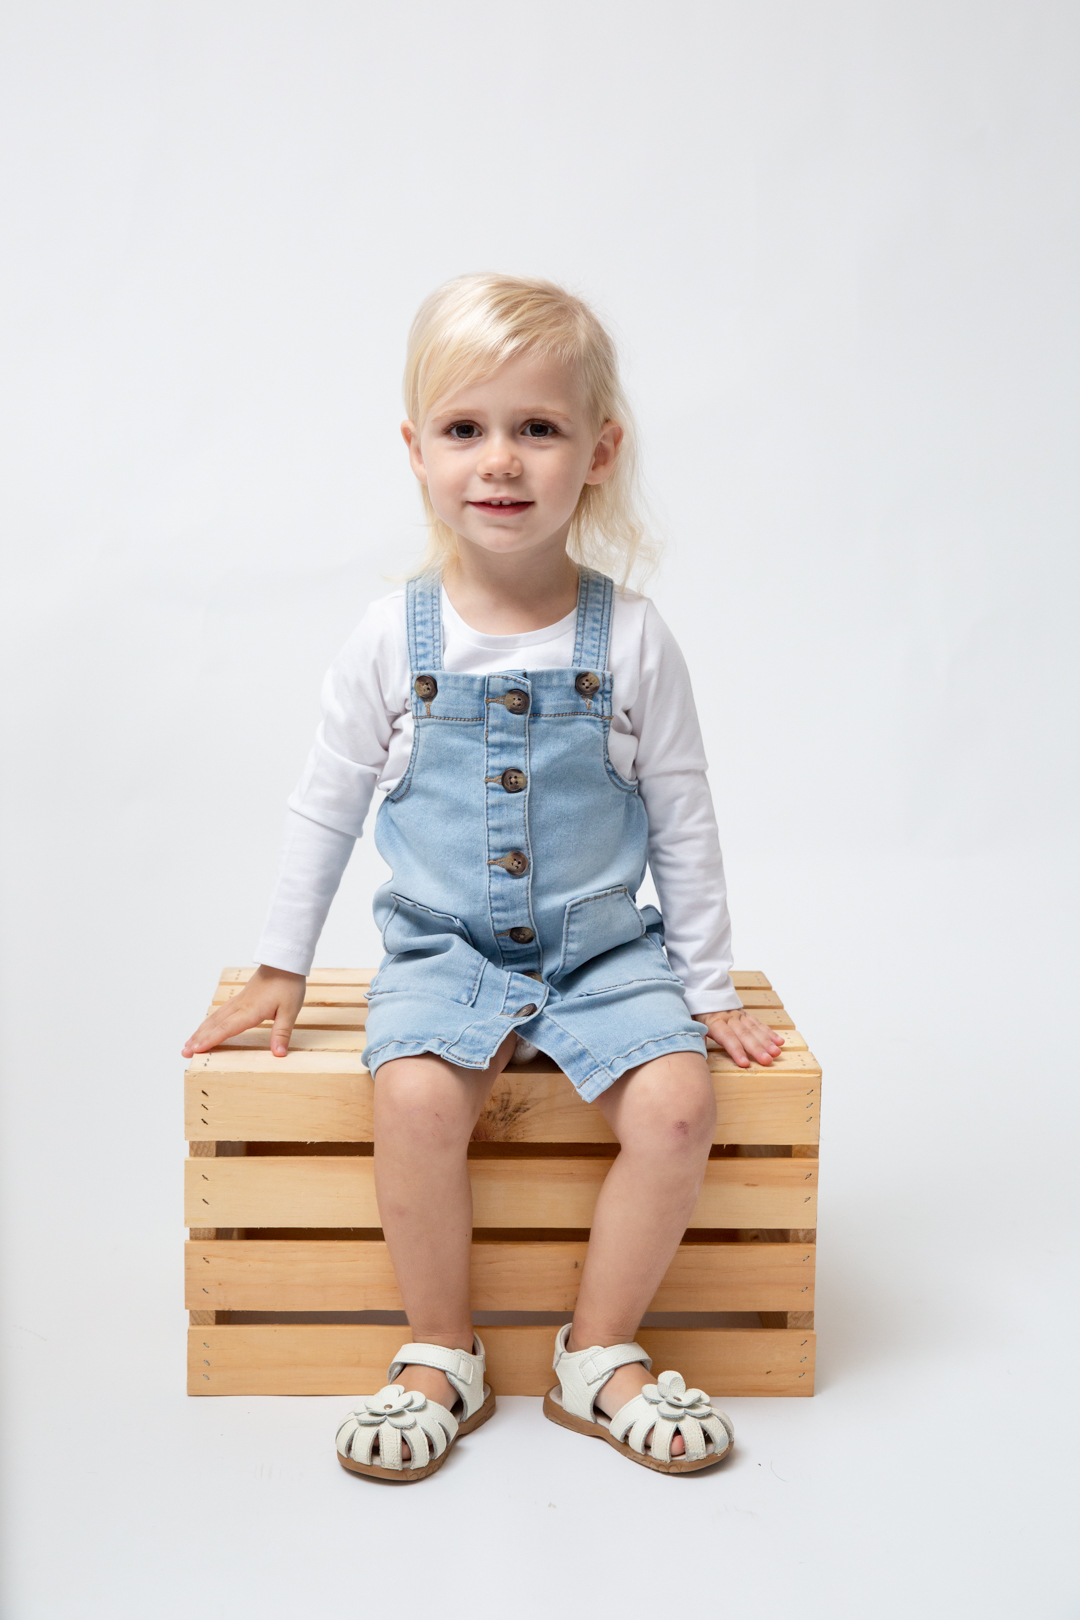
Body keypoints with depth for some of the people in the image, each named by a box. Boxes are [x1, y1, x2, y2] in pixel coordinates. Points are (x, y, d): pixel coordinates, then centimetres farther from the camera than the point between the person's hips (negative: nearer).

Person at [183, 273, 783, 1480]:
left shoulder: (631, 642, -5)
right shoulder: (392, 641, -4)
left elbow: (683, 825, 3)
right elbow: (325, 808, 6)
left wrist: (709, 988, 5)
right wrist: (279, 968, 9)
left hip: (605, 950, 1)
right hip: (441, 950, 0)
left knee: (677, 1103, -22)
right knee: (414, 1097, -27)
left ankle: (600, 1355, 0)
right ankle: (441, 1358, -3)